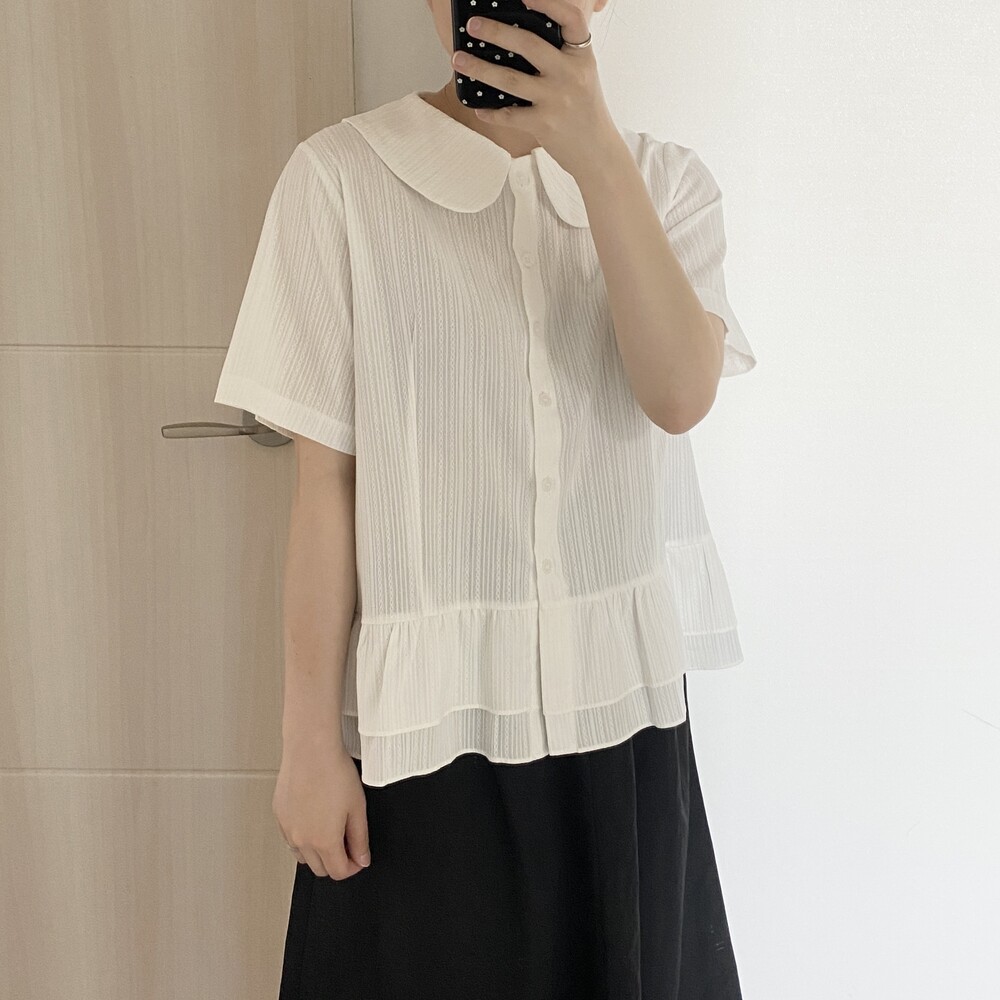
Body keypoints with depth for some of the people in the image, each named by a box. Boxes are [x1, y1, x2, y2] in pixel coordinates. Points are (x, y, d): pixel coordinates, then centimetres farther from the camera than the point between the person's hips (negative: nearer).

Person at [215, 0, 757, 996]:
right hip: (429, 714, -2)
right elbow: (325, 478, -7)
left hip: (622, 698, 3)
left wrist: (597, 155, -21)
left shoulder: (666, 180, 3)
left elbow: (681, 395, -13)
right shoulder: (341, 176, -8)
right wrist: (310, 738, -4)